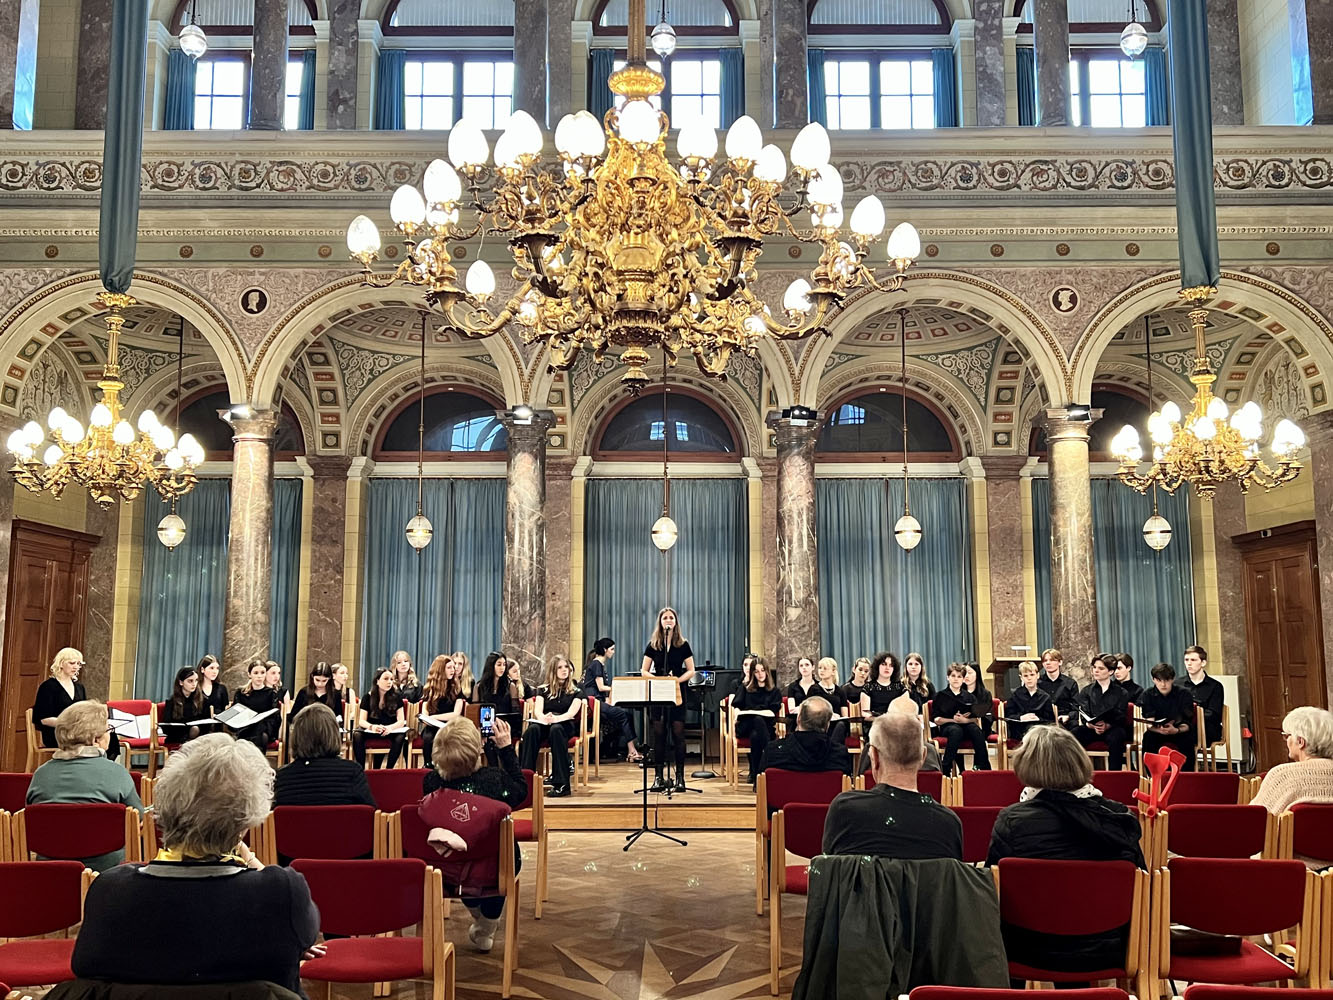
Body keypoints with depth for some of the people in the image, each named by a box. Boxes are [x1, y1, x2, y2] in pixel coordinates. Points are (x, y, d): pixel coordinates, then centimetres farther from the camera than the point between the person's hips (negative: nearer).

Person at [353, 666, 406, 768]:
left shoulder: (396, 697, 0)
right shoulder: (368, 697, 1)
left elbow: (401, 721, -6)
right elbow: (362, 721, -7)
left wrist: (389, 727, -29)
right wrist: (372, 727, -30)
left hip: (391, 730, 0)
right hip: (371, 730, 0)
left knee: (400, 737, -33)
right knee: (357, 735, -31)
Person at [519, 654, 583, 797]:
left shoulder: (575, 691, 12)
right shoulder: (543, 690, 18)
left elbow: (571, 713, -4)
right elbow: (537, 711, 2)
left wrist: (555, 718, -26)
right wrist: (544, 718, -24)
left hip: (565, 726, -2)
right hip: (545, 726, 2)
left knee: (556, 729, -39)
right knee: (532, 729, -34)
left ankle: (561, 784, -43)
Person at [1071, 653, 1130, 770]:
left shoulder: (1120, 693, 12)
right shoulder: (1086, 692, 17)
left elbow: (1121, 717, -1)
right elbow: (1084, 717, 4)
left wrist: (1107, 726, -23)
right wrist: (1093, 726, -21)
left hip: (1113, 728, -2)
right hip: (1091, 728, 2)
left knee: (1115, 737, -38)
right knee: (1074, 734, -30)